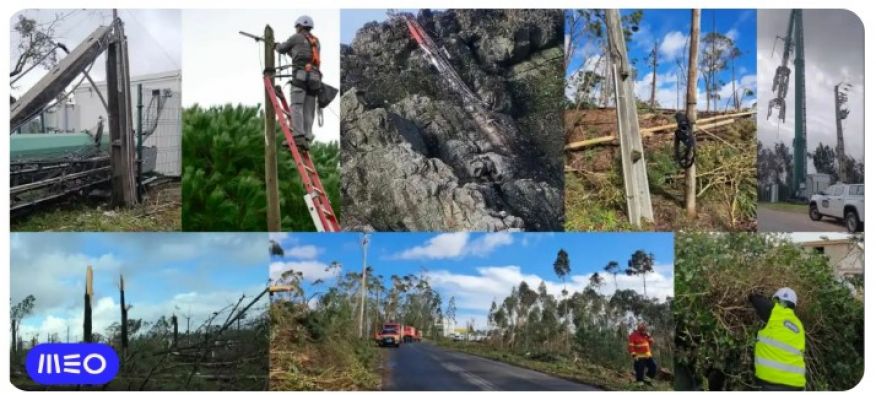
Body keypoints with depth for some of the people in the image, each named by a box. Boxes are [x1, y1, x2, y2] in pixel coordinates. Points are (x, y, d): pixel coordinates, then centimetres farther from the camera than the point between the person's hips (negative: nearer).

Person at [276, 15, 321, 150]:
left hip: (301, 75, -6)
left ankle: (298, 136, -28)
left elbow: (282, 49, 21)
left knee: (296, 106, -14)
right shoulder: (316, 41, 26)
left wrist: (278, 45, 44)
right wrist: (290, 51, 46)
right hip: (315, 78, 6)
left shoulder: (296, 38, 8)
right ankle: (307, 139, -6)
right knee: (308, 111, 3)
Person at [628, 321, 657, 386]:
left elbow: (651, 344, 15)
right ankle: (639, 382, 9)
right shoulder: (633, 335, -10)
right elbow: (630, 346, -13)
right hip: (639, 357, -7)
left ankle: (647, 378, 23)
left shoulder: (646, 335, 13)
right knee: (640, 369, -6)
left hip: (648, 356, 7)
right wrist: (634, 355, -20)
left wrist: (649, 336, -1)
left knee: (653, 366, 6)